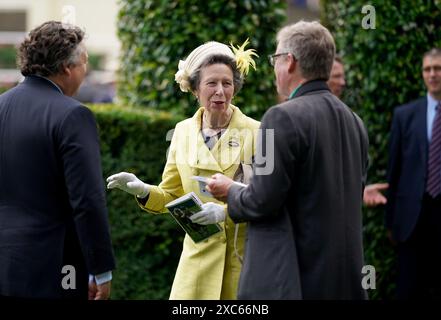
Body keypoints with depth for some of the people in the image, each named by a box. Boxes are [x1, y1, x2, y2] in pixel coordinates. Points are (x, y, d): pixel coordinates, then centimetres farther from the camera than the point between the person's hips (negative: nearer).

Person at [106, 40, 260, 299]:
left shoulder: (256, 132, -4)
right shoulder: (183, 132, 7)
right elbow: (172, 196, 13)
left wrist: (227, 211, -22)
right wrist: (143, 191, -7)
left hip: (245, 256, -3)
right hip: (199, 255, 3)